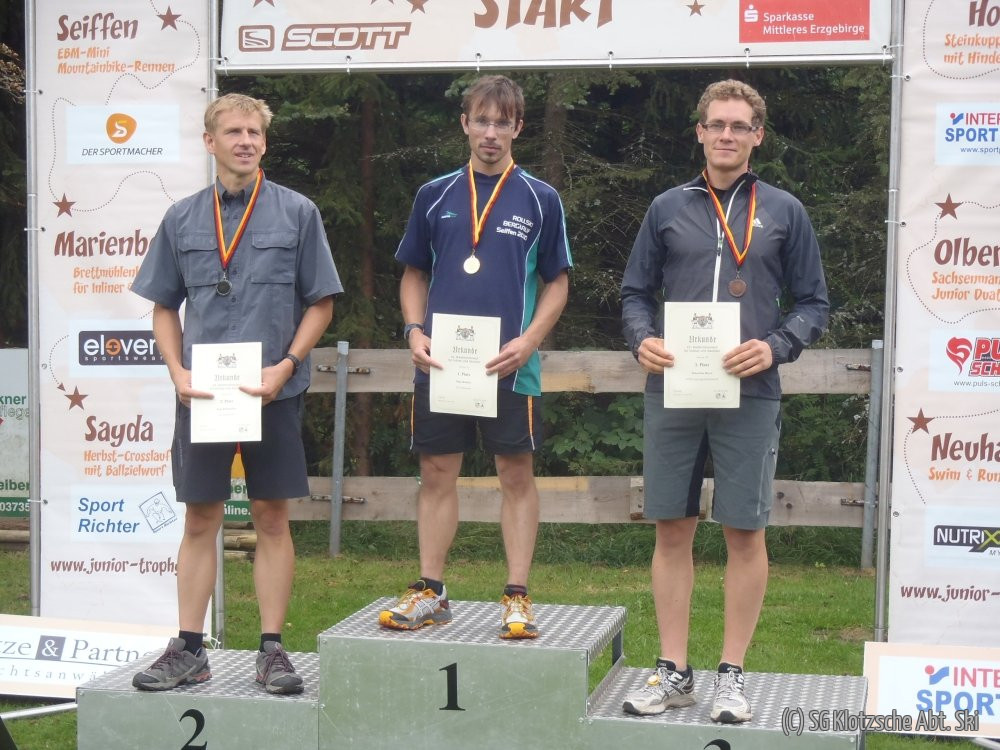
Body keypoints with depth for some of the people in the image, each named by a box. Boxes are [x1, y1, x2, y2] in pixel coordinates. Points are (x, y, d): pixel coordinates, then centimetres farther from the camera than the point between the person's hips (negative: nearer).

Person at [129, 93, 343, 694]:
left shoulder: (297, 213, 1)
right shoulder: (182, 219, 8)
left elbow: (321, 303, 1)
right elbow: (164, 307, 12)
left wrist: (286, 365, -11)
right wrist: (178, 370, -3)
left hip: (274, 392, -2)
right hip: (201, 394, 2)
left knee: (273, 518, 4)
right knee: (200, 519, 7)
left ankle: (273, 650, 12)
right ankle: (189, 650, 14)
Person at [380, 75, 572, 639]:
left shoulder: (540, 200, 3)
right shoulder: (436, 195, 9)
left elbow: (557, 283, 5)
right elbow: (415, 275, 15)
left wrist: (528, 341, -10)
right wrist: (415, 331, -1)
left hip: (510, 365, -2)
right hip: (440, 361, 2)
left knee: (517, 475, 2)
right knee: (437, 473, 7)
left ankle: (518, 598, 9)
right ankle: (431, 593, 16)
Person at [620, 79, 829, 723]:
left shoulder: (783, 212, 6)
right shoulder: (668, 208, 10)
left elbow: (814, 303, 6)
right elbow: (636, 292, 13)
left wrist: (775, 347, -11)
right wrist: (643, 340, -7)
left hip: (749, 397, -1)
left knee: (745, 533, 3)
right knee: (672, 530, 6)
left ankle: (733, 675, 15)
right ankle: (674, 671, 17)